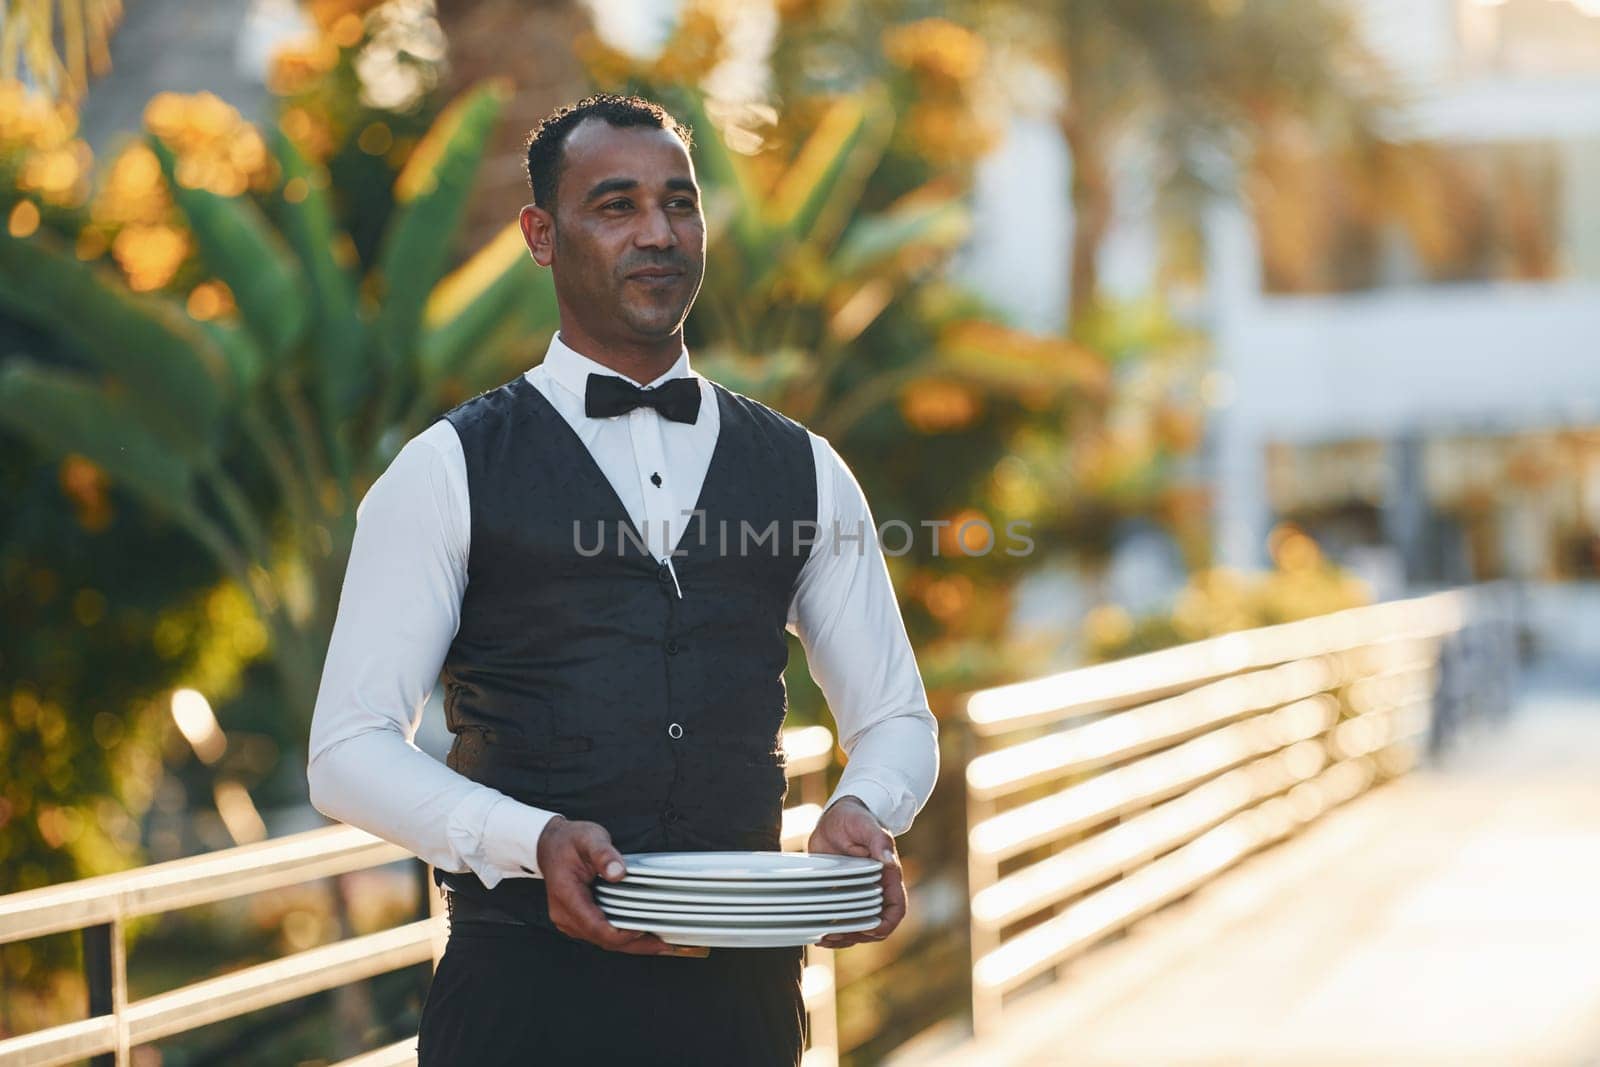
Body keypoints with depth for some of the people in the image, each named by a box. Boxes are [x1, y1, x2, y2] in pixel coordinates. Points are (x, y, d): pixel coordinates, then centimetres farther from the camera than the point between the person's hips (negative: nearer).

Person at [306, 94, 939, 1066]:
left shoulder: (801, 470, 10)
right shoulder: (448, 470, 0)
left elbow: (894, 719, 16)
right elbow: (351, 750, -4)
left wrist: (864, 813, -7)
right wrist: (531, 841, -20)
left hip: (743, 985, 3)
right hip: (528, 982, -3)